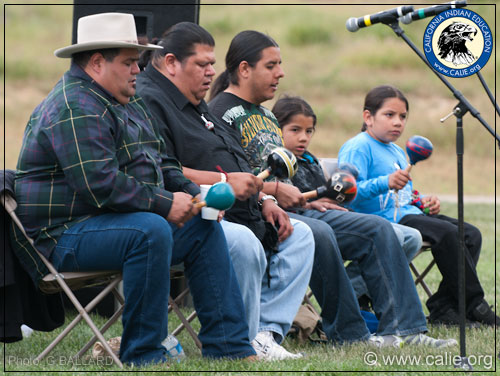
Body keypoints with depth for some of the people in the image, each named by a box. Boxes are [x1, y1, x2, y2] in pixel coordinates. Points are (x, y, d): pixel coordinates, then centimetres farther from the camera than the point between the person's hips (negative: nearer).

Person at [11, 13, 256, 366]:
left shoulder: (130, 104, 18)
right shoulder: (76, 110, -19)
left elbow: (162, 163, 24)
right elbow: (102, 185, -28)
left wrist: (193, 193, 5)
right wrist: (165, 204, -21)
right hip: (66, 236, -11)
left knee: (204, 226, 7)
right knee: (150, 230, -35)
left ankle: (228, 348, 4)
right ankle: (144, 356, -27)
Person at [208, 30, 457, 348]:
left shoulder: (265, 113, 25)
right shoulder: (220, 113, -6)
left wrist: (307, 199, 16)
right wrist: (274, 190, -18)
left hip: (289, 212, 10)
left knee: (377, 228, -3)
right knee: (318, 233, -37)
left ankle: (403, 329, -10)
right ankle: (348, 334, -26)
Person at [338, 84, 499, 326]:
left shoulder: (397, 152, 25)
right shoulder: (357, 148, -7)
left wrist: (423, 202, 14)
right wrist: (385, 183, -34)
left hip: (409, 215, 10)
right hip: (384, 220, -10)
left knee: (471, 233, -5)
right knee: (448, 233, -26)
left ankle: (443, 306, -10)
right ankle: (475, 306, -18)